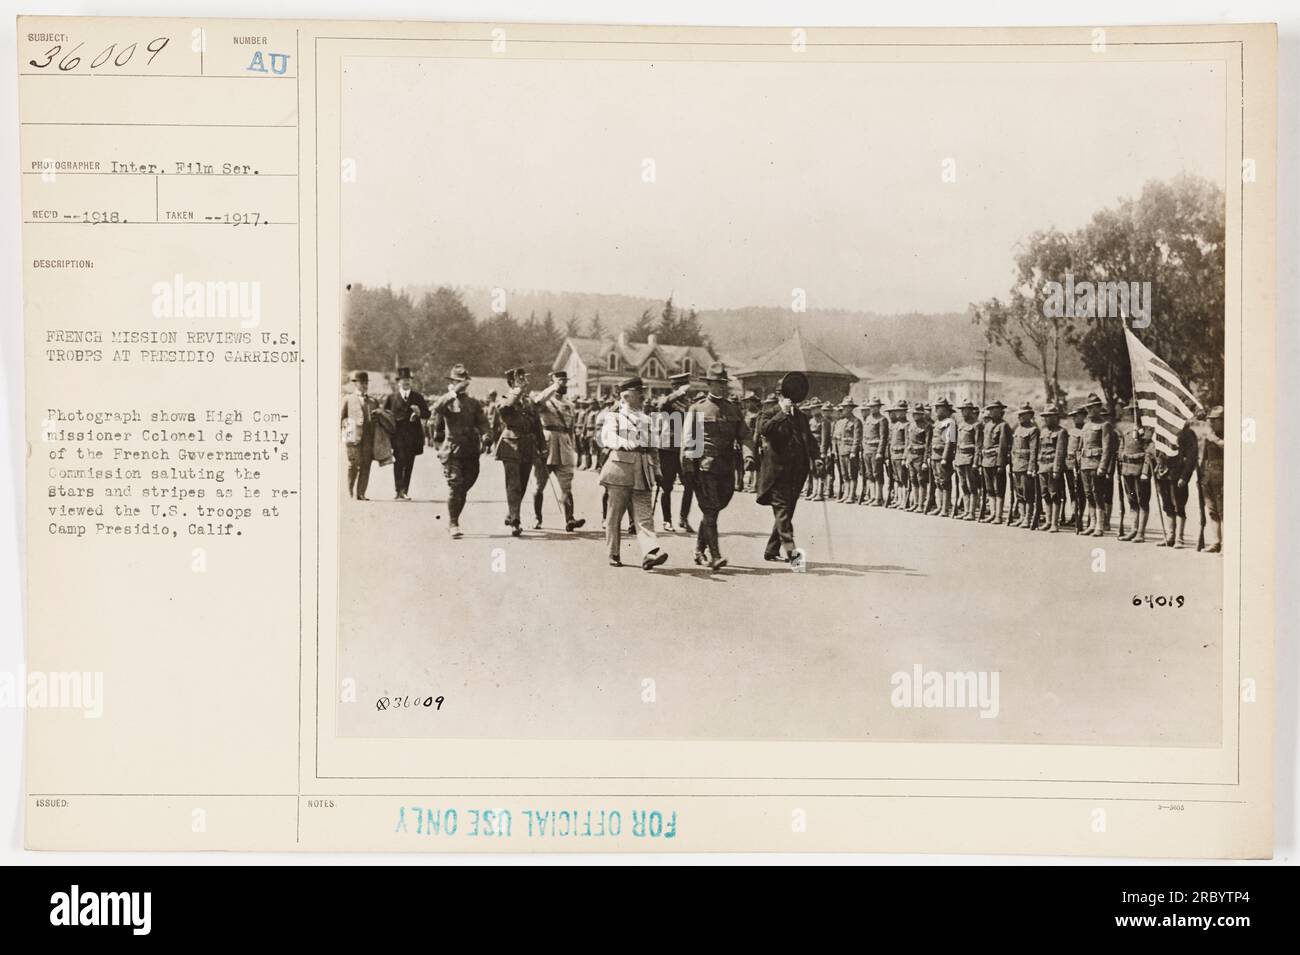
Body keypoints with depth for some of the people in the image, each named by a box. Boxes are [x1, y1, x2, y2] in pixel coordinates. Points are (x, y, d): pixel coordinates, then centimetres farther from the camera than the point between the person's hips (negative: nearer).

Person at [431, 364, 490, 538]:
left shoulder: (474, 403, 13)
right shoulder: (446, 401, 3)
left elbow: (482, 423, 10)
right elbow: (437, 408, -19)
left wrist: (483, 436, -9)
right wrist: (454, 392, -21)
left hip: (471, 452, 4)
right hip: (451, 450, -4)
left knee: (463, 488, 8)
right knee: (455, 485, -12)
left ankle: (452, 522, 24)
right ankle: (453, 524, -5)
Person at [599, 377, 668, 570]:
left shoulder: (646, 420, 20)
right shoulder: (613, 417, 3)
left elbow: (652, 447, 26)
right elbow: (608, 437, -17)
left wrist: (657, 470, 20)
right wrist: (625, 443, -36)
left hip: (642, 474, 4)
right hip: (619, 469, -4)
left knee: (644, 514, -7)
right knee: (615, 514, 3)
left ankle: (650, 553, -18)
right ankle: (614, 554, 14)